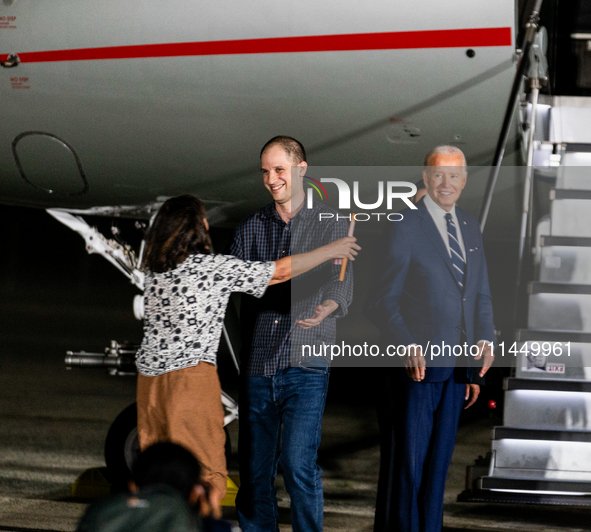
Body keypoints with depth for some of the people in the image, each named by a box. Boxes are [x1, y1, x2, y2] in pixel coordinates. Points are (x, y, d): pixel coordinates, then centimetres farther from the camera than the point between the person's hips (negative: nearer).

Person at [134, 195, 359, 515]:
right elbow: (281, 271, 0)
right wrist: (331, 250, 14)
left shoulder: (155, 269, 9)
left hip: (149, 375, 7)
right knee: (205, 478, -2)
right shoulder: (211, 267, -9)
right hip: (190, 377, -7)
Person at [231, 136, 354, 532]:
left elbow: (341, 283, -6)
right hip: (257, 364, 4)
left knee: (298, 465, -15)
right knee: (255, 470, 5)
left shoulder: (331, 225, 5)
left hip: (306, 365, -4)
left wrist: (324, 310, -27)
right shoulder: (250, 229, 14)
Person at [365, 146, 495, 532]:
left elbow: (481, 297, 19)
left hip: (455, 370, 6)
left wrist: (486, 340, 3)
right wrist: (407, 348, -23)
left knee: (438, 461, 11)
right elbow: (382, 300, -10)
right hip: (415, 367, -6)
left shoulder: (470, 228, 13)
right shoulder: (405, 228, -7)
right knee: (405, 460, -3)